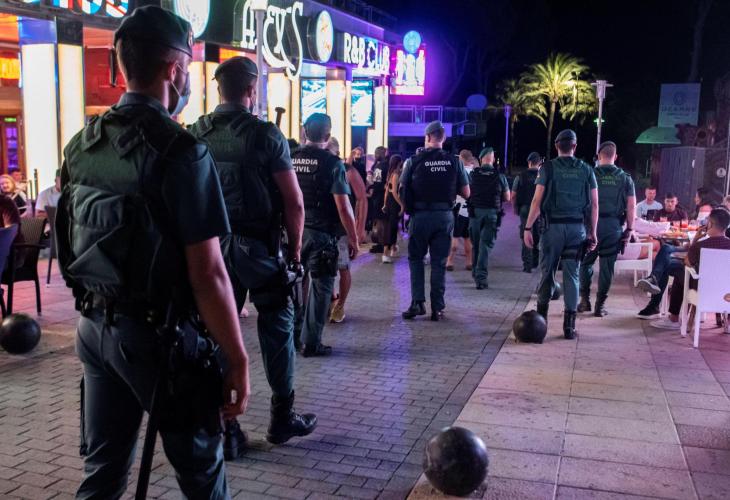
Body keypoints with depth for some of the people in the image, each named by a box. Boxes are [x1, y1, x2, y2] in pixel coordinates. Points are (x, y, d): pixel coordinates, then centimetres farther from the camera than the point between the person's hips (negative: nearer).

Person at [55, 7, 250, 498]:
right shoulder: (180, 150, -18)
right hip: (160, 334, -7)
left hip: (94, 328, 7)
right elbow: (207, 273, -21)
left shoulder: (81, 144, 4)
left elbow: (74, 244, 13)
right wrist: (237, 359, -13)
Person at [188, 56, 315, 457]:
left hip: (213, 245, 3)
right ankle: (282, 418, 23)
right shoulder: (265, 134, -10)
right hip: (260, 247, -3)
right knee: (277, 326, 13)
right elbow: (294, 202, -11)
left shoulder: (195, 134, 1)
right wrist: (295, 248, 0)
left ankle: (224, 430, 15)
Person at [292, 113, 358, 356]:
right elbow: (343, 206, -14)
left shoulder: (290, 159, 4)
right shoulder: (332, 163, -11)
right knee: (320, 286, 5)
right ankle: (311, 343, 8)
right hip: (321, 234, -5)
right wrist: (353, 238, -6)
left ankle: (290, 335, 26)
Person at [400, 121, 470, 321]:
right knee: (439, 262, 9)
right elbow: (466, 193, 3)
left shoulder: (414, 160, -6)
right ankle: (437, 308, 10)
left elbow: (403, 190, -2)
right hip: (445, 216, 2)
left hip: (420, 216, -1)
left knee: (415, 258, 13)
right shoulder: (454, 161, -1)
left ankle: (417, 302, 3)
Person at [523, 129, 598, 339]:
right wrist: (592, 233, 11)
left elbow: (537, 201, -7)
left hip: (554, 226, -2)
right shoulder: (586, 170, 7)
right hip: (577, 228, 2)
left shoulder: (548, 168, -1)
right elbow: (594, 205, 5)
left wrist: (528, 228, -3)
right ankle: (569, 325, 4)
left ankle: (541, 318, 19)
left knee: (547, 272, 10)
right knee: (572, 275, 4)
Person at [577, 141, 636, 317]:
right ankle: (600, 305, 10)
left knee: (586, 262, 13)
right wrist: (629, 229, 7)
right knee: (607, 267, 6)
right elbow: (631, 206, 2)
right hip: (614, 227, 1)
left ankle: (585, 299, 11)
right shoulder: (625, 178, 5)